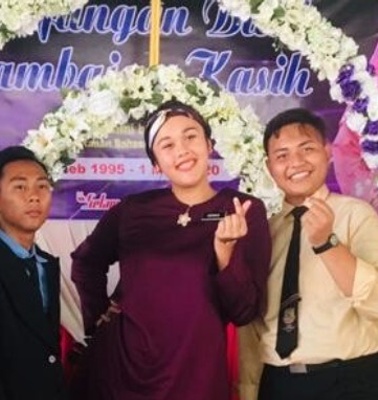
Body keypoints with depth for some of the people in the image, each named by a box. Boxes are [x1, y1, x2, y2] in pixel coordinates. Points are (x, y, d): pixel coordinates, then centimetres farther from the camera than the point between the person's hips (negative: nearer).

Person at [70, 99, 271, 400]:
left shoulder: (247, 212, -6)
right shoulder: (133, 209, -1)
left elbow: (244, 313, -10)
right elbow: (85, 262, 17)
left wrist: (225, 249, -23)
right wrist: (98, 316, 8)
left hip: (195, 374, -1)